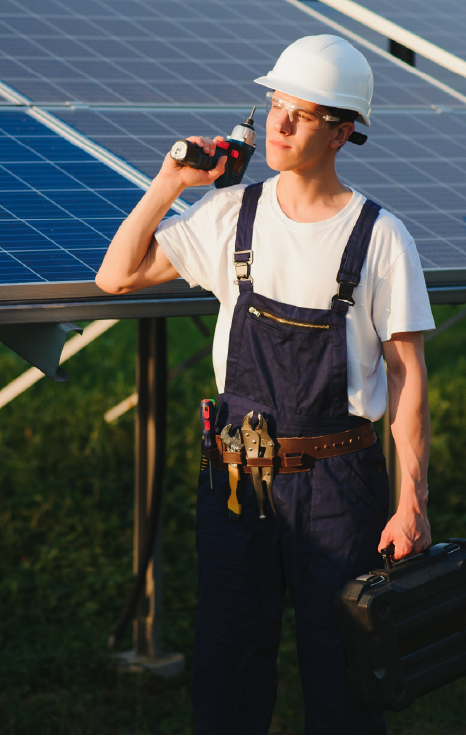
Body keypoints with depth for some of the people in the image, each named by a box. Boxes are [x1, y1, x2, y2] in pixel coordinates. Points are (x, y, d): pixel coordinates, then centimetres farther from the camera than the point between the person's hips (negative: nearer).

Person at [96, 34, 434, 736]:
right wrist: (167, 184, -5)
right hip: (237, 471, 3)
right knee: (229, 656, 11)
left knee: (339, 663, 4)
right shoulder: (230, 215, 3)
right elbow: (117, 277, 5)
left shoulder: (380, 238, -6)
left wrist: (413, 500, -10)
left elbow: (407, 370, -5)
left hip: (337, 475, -3)